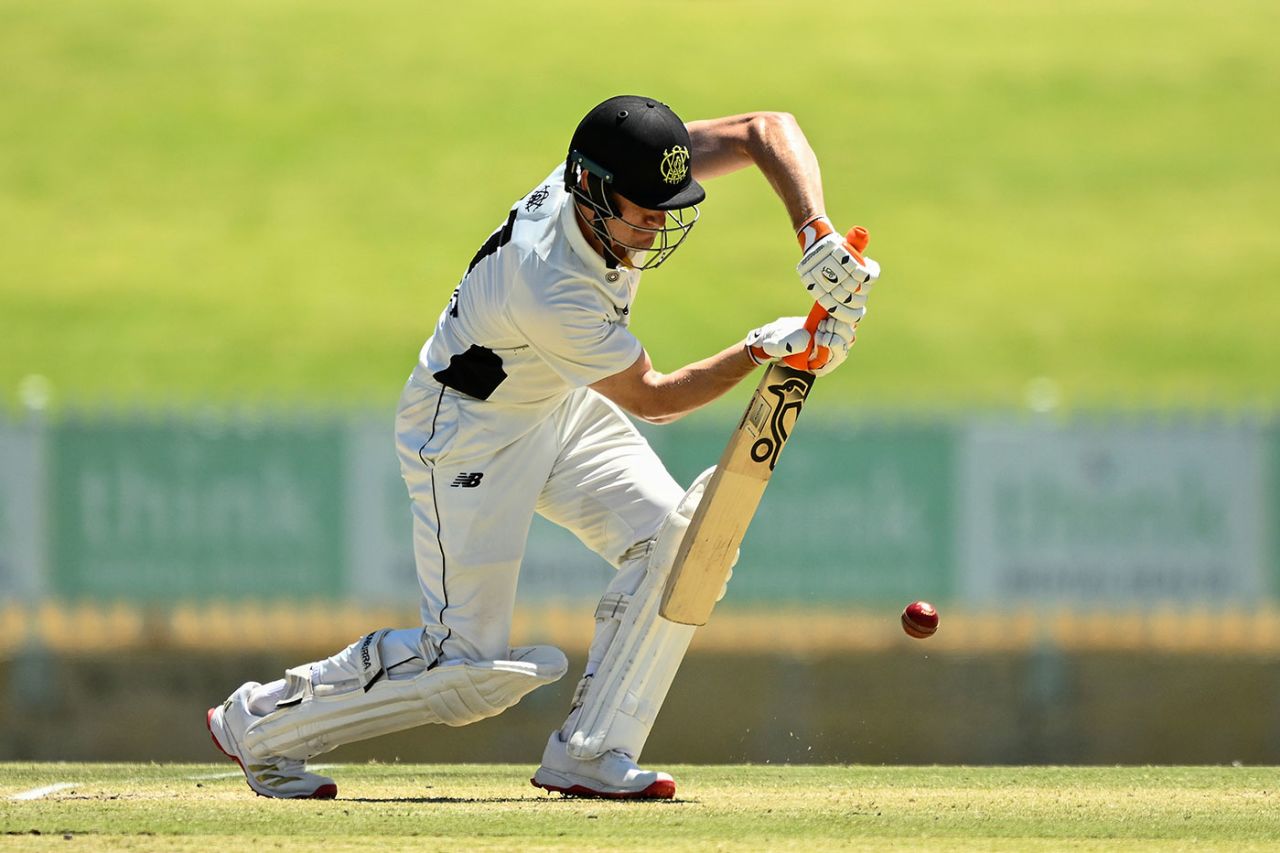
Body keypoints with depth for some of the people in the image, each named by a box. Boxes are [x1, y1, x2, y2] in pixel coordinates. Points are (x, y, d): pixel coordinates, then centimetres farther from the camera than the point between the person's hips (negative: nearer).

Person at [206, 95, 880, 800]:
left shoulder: (622, 172, -21)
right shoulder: (549, 291, -39)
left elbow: (768, 131, -16)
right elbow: (650, 399, -24)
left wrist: (816, 234, -29)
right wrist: (762, 350, -27)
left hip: (563, 406, 8)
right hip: (467, 430, -8)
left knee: (674, 534, -11)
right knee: (469, 663, -6)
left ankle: (587, 755, -5)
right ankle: (257, 722, 11)